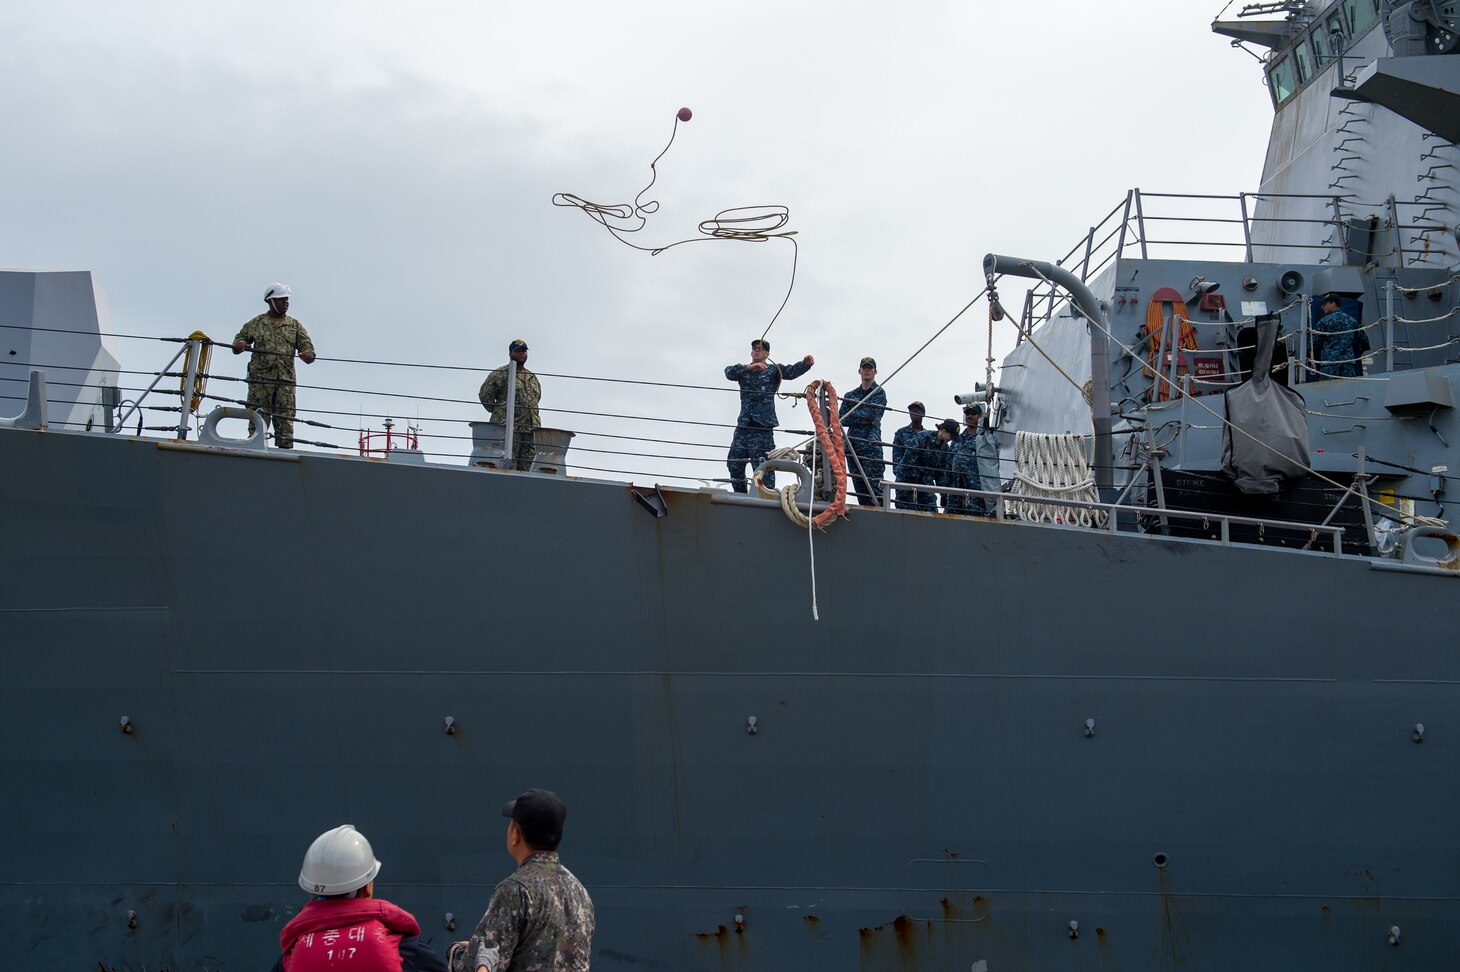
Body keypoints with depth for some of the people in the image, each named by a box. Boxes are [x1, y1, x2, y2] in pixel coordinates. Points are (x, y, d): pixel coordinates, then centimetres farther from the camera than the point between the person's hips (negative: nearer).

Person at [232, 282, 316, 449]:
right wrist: (239, 344, -11)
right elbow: (240, 337, 14)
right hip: (260, 379, -1)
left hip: (286, 381, 1)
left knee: (285, 421, -1)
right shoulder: (257, 323, 12)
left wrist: (308, 354, -17)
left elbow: (307, 346, 7)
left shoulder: (295, 326, 15)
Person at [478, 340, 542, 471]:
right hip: (507, 427, -6)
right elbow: (484, 395, 0)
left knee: (528, 467, 0)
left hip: (531, 429, 6)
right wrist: (498, 413, 3)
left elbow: (537, 397, 32)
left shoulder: (533, 378, 21)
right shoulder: (500, 374, 2)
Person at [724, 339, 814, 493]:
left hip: (763, 425, -4)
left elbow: (791, 371, -11)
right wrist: (748, 367, -24)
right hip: (743, 425, 4)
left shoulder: (774, 370, 8)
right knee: (734, 464, 9)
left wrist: (805, 363, -33)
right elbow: (729, 372, -6)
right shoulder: (743, 371, 15)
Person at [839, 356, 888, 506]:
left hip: (871, 445, -6)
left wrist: (852, 414, -2)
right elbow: (842, 419, 6)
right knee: (859, 488, 3)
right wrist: (863, 420, -8)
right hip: (853, 446, 6)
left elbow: (872, 413, -10)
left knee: (873, 486, -14)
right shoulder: (850, 395, 20)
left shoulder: (879, 392, 6)